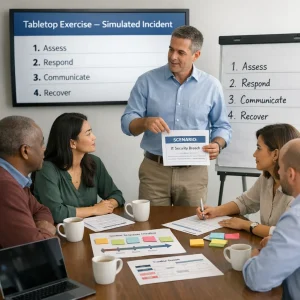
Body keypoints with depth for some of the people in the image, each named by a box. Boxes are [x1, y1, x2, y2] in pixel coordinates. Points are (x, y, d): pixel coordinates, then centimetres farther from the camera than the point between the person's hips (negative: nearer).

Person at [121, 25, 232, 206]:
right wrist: (145, 122, -23)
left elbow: (222, 126, 8)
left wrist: (217, 145, -13)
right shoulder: (147, 81, -1)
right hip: (154, 170, 0)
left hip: (193, 173, 1)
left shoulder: (211, 86, 2)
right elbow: (127, 122, -2)